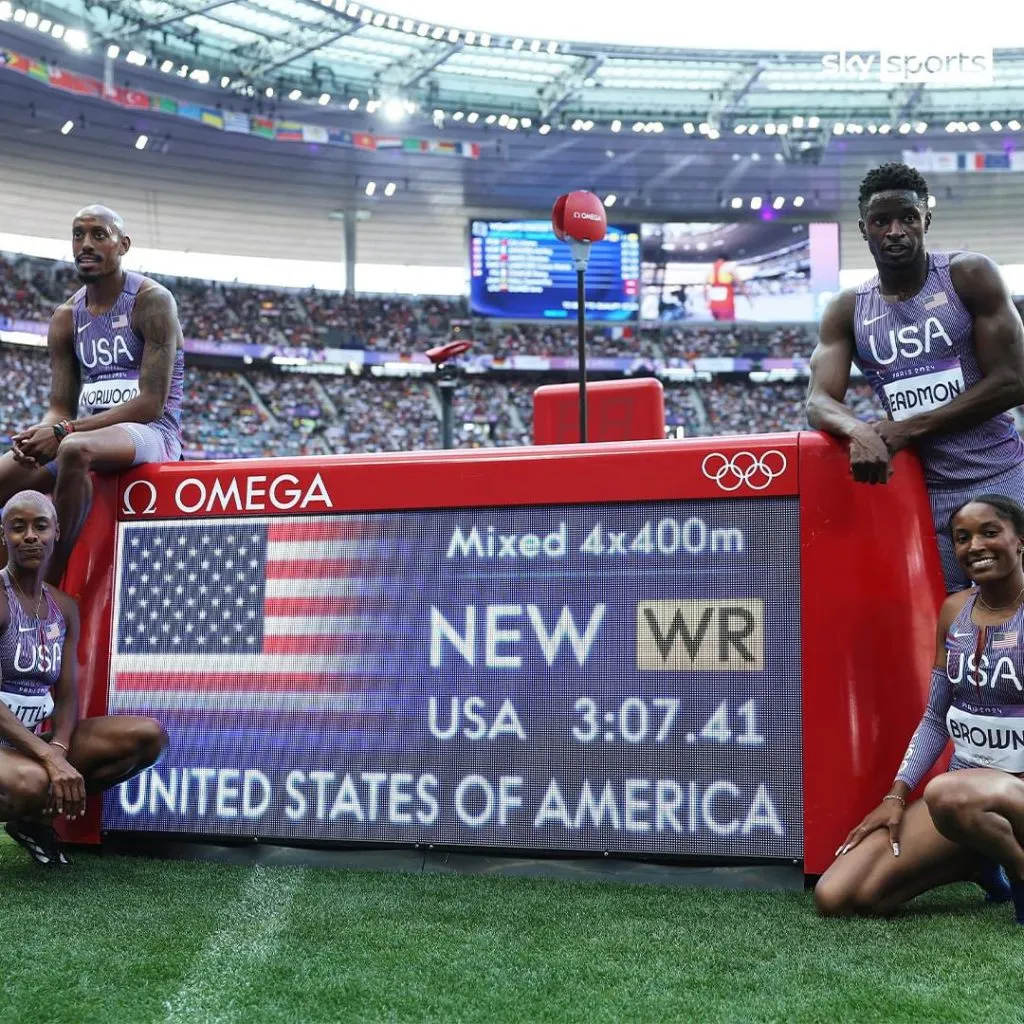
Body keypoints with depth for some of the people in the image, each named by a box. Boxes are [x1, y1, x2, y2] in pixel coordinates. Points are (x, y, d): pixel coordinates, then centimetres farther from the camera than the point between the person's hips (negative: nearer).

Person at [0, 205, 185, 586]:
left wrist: (64, 431, -22)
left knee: (74, 449, -37)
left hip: (151, 432, -7)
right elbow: (60, 408, 9)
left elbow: (151, 404, -16)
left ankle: (49, 585, -28)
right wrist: (39, 434, -16)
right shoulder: (65, 318, 11)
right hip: (87, 435, 7)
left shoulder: (152, 301, -8)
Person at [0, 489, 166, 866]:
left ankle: (33, 814, -3)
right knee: (31, 783, -40)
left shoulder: (64, 607, 8)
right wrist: (49, 758, -30)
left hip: (34, 740, 7)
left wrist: (58, 749, -17)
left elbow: (67, 695, 3)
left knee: (149, 735, -10)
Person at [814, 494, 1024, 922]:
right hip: (967, 785, 6)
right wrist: (897, 794, 1)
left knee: (948, 793, -42)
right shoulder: (953, 611, 7)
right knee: (837, 897, -9)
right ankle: (982, 860, 11)